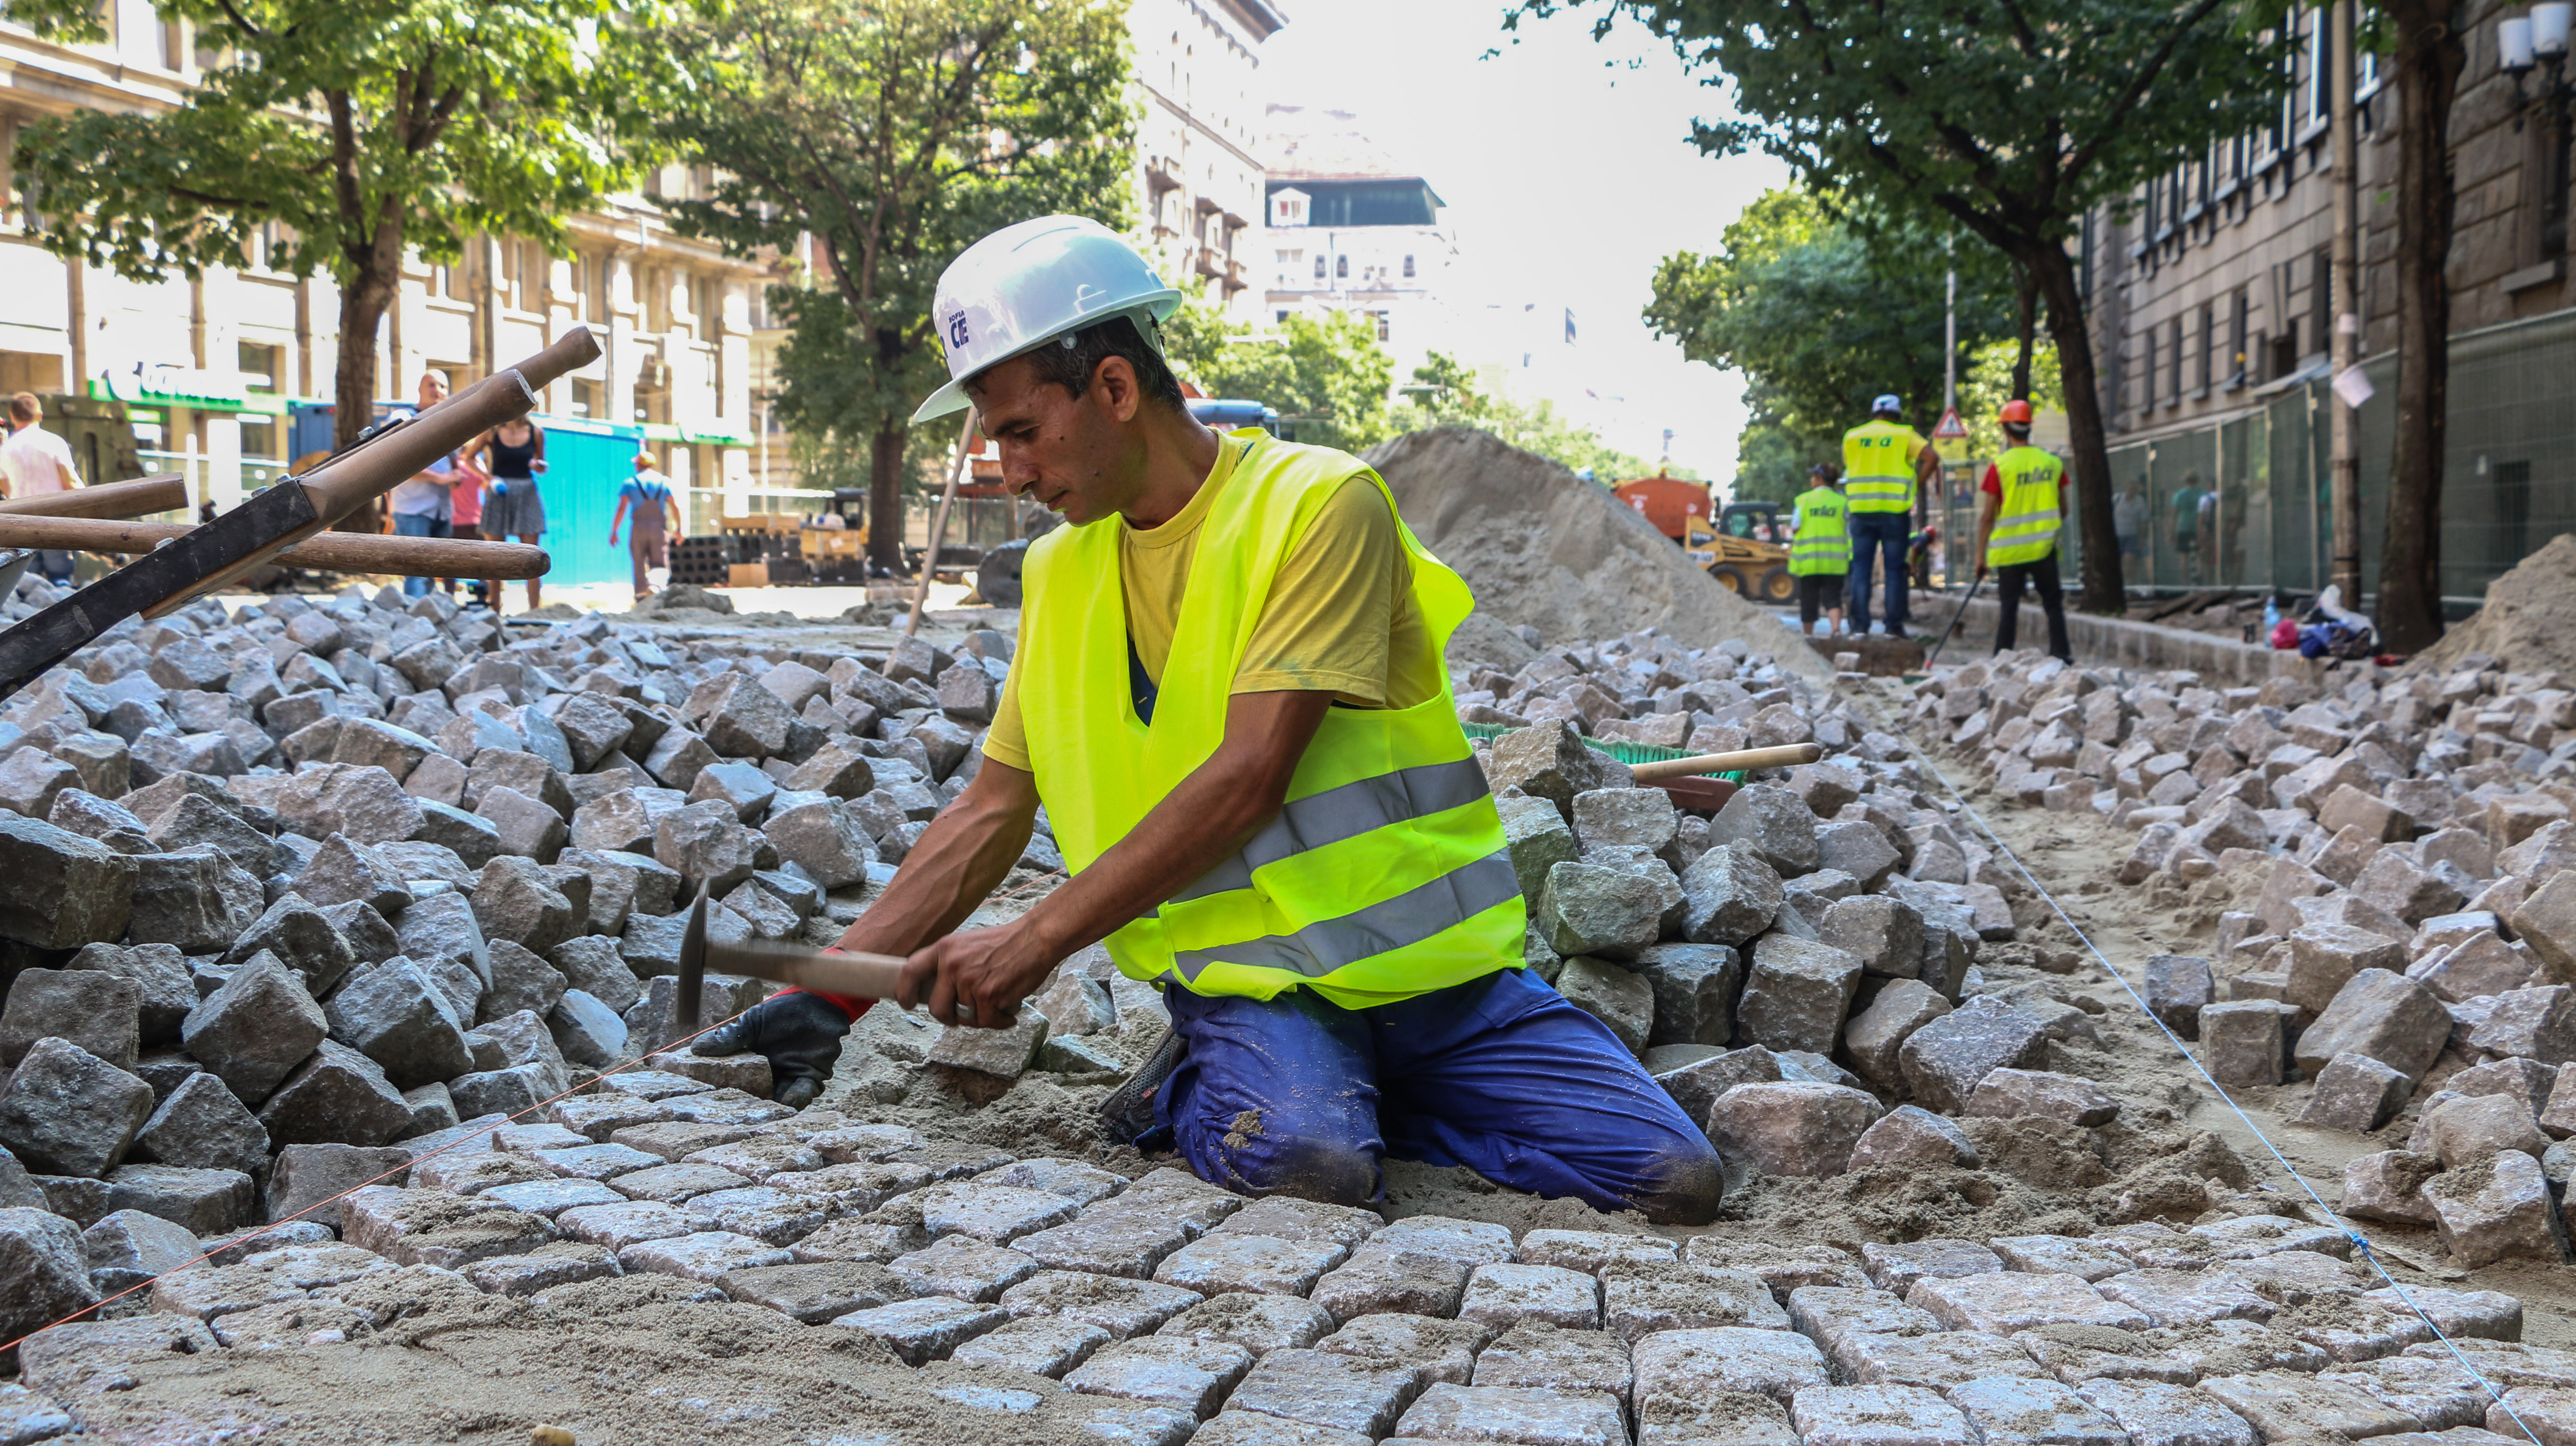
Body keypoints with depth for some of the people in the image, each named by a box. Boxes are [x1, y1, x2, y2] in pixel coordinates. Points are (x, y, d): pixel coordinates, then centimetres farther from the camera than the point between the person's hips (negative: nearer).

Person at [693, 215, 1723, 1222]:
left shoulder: (1320, 503, -10)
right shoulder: (1061, 575, 10)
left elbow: (1248, 779, -19)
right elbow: (987, 816, 12)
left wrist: (1037, 940, -21)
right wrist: (824, 999, 4)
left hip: (1435, 967, -1)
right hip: (1251, 977, 1)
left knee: (1676, 1180, -15)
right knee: (1308, 1169, -32)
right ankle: (1199, 1095, 1)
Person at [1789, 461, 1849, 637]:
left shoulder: (1804, 500, -1)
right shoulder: (1841, 501, 2)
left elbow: (1795, 528, -3)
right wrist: (1850, 557, 6)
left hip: (1808, 559, 0)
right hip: (1835, 561, 0)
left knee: (1809, 600, 9)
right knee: (1833, 597, -1)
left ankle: (1807, 634, 18)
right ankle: (1836, 628, -23)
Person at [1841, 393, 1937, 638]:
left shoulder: (1851, 437, 11)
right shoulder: (1904, 435, 2)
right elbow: (1932, 457, -9)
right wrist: (1916, 484, -2)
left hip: (1861, 510, 2)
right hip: (1894, 510, -2)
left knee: (1861, 567, 5)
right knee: (1894, 569, 2)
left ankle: (1860, 624, -1)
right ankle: (1894, 625, 0)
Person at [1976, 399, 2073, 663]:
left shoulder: (1999, 466, -9)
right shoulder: (2053, 463, 2)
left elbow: (1987, 516, -8)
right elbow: (2063, 510, 8)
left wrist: (1981, 554, -2)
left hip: (2008, 550, -2)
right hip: (2045, 549, 2)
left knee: (2008, 607, 4)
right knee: (2053, 604, 10)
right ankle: (2061, 654, 6)